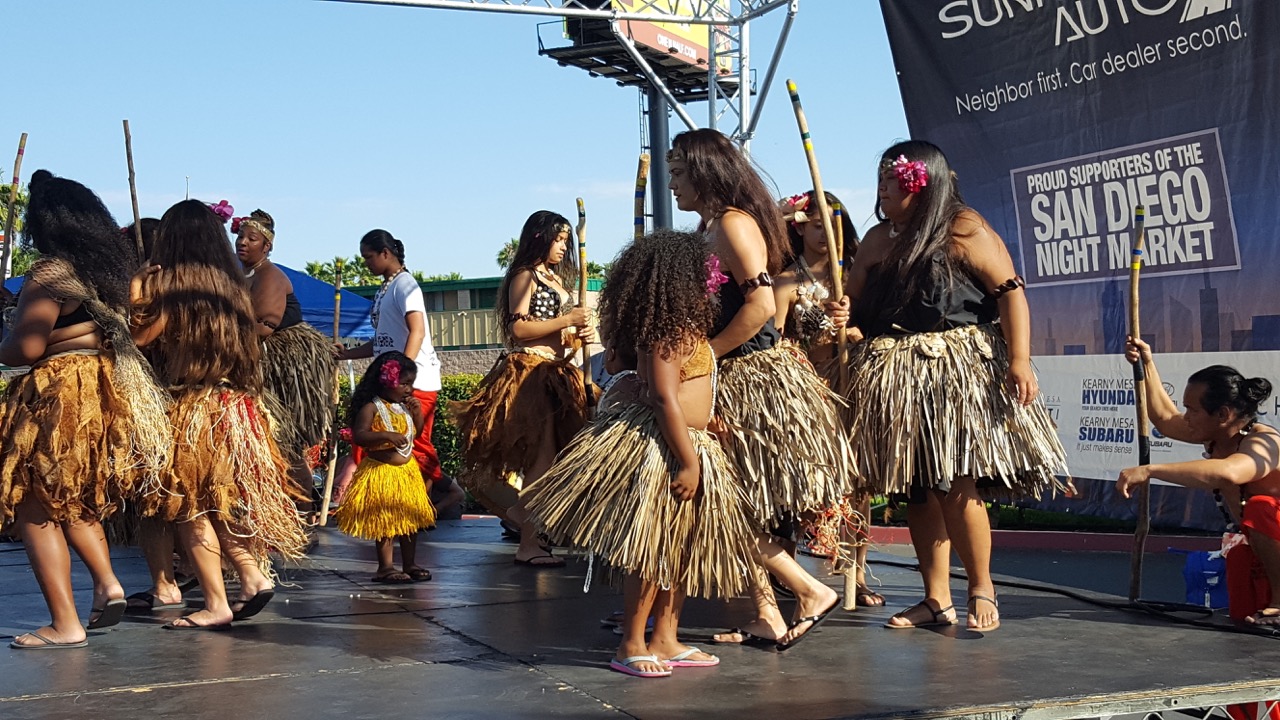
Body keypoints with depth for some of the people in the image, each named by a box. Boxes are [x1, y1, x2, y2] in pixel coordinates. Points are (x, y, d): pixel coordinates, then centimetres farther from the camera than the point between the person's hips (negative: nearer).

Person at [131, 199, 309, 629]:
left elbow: (140, 336, -14)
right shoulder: (231, 284, 12)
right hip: (238, 405, 7)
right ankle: (254, 575, 8)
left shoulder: (170, 281, -8)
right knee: (219, 503, 17)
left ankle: (216, 604, 0)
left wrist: (134, 298, -1)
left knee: (190, 507, 0)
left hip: (193, 407, -7)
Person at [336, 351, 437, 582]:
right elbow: (359, 436, -23)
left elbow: (416, 433, 18)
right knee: (385, 521, -2)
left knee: (411, 518, 11)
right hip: (381, 471, -7)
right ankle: (386, 566, 7)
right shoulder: (372, 408, -14)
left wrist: (417, 413, 1)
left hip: (407, 469, 7)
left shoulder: (405, 407, 8)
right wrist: (386, 436, -34)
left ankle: (409, 564, 21)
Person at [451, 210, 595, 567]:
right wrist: (567, 320, -14)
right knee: (540, 458, -13)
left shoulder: (556, 277, 21)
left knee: (549, 458, 10)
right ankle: (528, 545, -12)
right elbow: (518, 328, -16)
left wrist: (579, 335, 5)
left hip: (558, 374, 9)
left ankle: (535, 533, 24)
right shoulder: (525, 275, -5)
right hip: (530, 373, -9)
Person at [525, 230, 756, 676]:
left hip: (689, 445, 11)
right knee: (652, 548, -5)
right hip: (663, 449, -11)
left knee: (682, 548, 13)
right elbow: (665, 399, -21)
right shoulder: (669, 331, -16)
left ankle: (665, 640, 21)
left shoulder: (681, 329, 15)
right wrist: (689, 462, -21)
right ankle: (630, 647, 3)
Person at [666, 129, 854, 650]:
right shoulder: (714, 228, 16)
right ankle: (767, 617, 16)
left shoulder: (733, 223, -13)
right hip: (735, 382, 10)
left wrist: (704, 354, -17)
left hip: (753, 380, -10)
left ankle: (813, 593, 3)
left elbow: (761, 304, -23)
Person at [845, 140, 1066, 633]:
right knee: (916, 490, 6)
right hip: (895, 381, 6)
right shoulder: (877, 240, 16)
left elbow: (1010, 291, -9)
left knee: (955, 487, -10)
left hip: (955, 375, -6)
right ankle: (936, 599, 14)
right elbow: (852, 303, 18)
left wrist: (1020, 359, -19)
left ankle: (982, 590, 8)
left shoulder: (963, 230, -3)